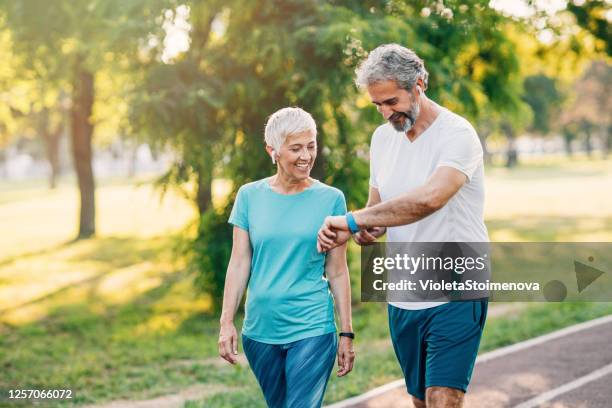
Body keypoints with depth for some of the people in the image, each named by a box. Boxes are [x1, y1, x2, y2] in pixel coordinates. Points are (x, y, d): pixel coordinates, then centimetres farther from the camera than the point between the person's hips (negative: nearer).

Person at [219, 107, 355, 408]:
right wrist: (226, 322, -3)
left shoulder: (331, 199, -1)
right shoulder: (250, 196, 2)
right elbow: (239, 264, 3)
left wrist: (347, 333, 1)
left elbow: (337, 272, 2)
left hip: (311, 328, -2)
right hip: (260, 328, 2)